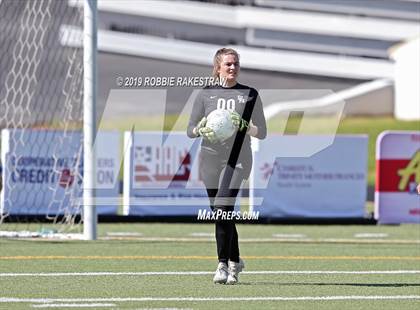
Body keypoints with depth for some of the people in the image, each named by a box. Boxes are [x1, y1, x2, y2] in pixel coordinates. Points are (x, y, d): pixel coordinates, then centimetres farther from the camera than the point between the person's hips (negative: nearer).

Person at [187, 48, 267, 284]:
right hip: (210, 159, 3)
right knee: (222, 215, 8)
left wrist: (243, 125, -14)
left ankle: (223, 265, -16)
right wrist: (202, 130, -13)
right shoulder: (206, 94, 10)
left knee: (223, 210, -20)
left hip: (237, 159, -3)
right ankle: (235, 262, 26)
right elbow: (190, 130, 10)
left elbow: (262, 132, 5)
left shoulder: (250, 95, 6)